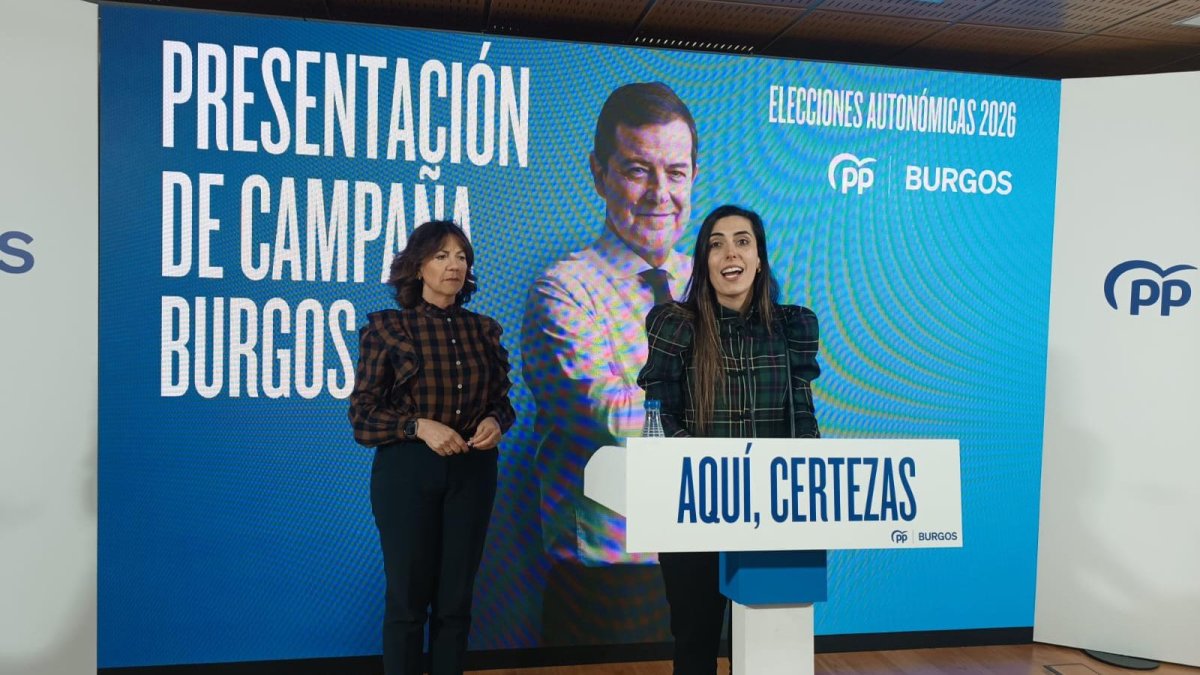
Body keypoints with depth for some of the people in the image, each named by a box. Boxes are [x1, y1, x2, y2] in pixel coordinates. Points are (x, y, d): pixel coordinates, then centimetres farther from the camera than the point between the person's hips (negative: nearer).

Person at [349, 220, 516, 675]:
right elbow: (362, 413, -5)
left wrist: (495, 423, -9)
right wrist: (420, 426, -19)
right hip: (407, 471, -3)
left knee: (456, 597, 12)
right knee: (407, 596, 7)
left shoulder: (484, 330, 6)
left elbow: (501, 400, 13)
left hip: (472, 472, 3)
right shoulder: (386, 327, -5)